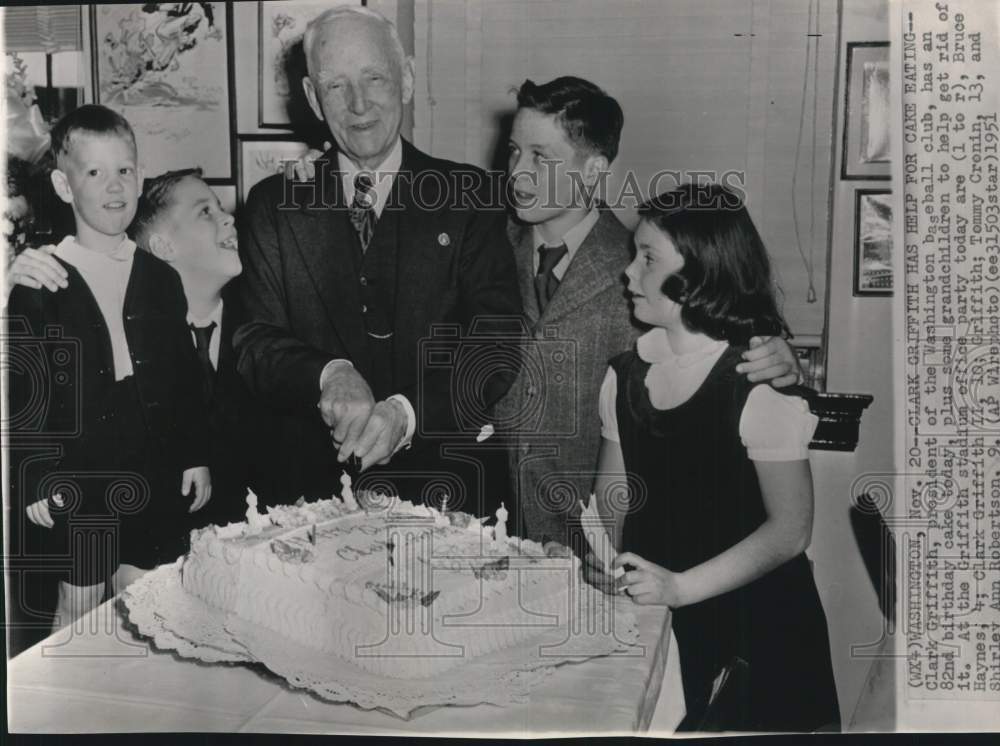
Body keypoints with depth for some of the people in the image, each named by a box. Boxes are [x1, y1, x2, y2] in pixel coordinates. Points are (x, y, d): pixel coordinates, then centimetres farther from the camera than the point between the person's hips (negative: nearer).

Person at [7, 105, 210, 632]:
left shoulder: (160, 279, 7)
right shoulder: (38, 280, -5)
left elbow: (185, 376, 10)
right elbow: (21, 390, -5)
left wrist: (195, 456, 8)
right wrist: (32, 482, -8)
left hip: (153, 480, 3)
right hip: (74, 482, -3)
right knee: (78, 606, 8)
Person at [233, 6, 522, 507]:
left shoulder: (468, 197, 1)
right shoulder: (274, 206, 5)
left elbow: (499, 346, -7)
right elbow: (254, 343, -1)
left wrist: (407, 412, -21)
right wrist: (329, 375, -21)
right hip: (314, 483, 1)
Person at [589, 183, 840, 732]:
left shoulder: (759, 384, -16)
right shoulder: (625, 376, 1)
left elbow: (790, 530, -16)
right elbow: (612, 498, 8)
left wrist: (680, 587, -22)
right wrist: (603, 558, -10)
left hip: (751, 622, -4)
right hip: (651, 618, 4)